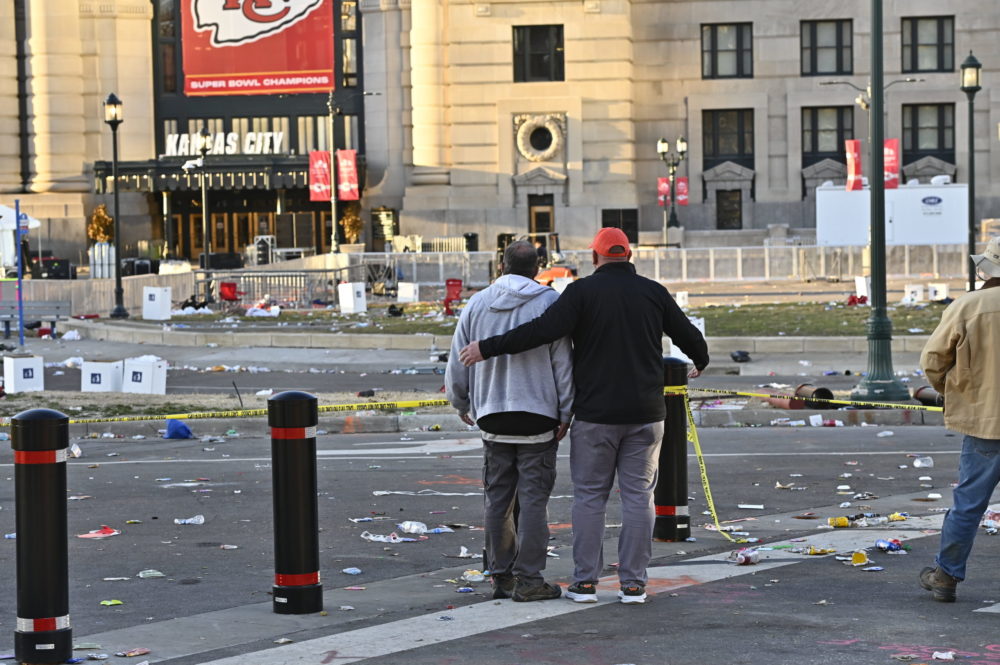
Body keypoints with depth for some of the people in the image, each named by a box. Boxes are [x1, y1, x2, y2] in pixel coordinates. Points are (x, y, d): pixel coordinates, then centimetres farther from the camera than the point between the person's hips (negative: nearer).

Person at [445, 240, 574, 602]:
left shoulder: (477, 305, 6)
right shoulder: (549, 303, -4)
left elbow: (457, 363, 11)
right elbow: (563, 364, -5)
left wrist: (462, 405, 25)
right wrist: (565, 414, 0)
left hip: (492, 417, 3)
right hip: (538, 417, -3)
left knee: (498, 499, 11)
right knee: (532, 498, -2)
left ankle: (501, 575, 14)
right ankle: (529, 580, -3)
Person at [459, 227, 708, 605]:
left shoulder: (583, 291, -6)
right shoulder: (653, 293, 4)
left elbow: (543, 330, -17)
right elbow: (688, 335, 13)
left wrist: (488, 348, -12)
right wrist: (700, 363, 36)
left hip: (595, 414, -2)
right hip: (645, 416, 2)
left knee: (589, 496, 6)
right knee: (637, 495, 6)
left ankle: (585, 582, 4)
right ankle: (633, 583, 4)